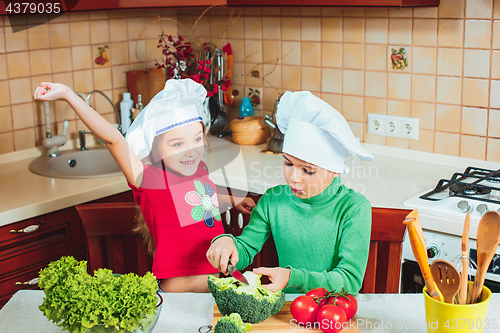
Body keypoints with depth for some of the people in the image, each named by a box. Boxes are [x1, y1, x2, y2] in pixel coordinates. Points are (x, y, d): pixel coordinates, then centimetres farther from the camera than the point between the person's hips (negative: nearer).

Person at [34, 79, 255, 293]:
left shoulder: (200, 170, 5)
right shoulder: (150, 179, -14)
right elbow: (113, 139, -27)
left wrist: (232, 201, 36)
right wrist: (68, 95, -33)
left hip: (220, 272, 6)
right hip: (178, 284, -6)